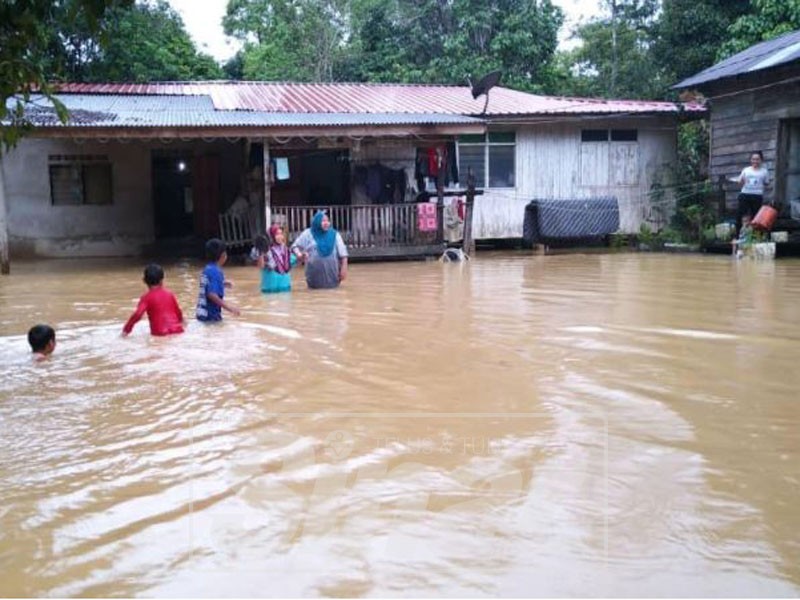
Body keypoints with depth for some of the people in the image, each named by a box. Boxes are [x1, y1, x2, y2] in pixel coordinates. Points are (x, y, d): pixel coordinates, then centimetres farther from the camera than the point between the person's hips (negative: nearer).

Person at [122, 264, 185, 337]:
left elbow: (137, 314, -10)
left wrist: (126, 329, 0)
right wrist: (181, 321, 44)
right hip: (176, 330, 3)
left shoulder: (147, 297, 1)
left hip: (160, 332, -3)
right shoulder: (169, 294, 12)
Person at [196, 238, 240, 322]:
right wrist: (228, 307, -26)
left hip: (203, 312, 9)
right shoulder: (216, 271, -17)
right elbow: (212, 294, -26)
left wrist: (222, 284, 33)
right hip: (211, 314, -9)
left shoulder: (207, 269, 10)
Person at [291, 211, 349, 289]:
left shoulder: (334, 234, 2)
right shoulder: (308, 234, 2)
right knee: (315, 287, 6)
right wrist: (299, 255, -15)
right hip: (315, 271, 0)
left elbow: (342, 252, 1)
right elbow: (295, 246, 6)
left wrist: (344, 268, -7)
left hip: (331, 271, 1)